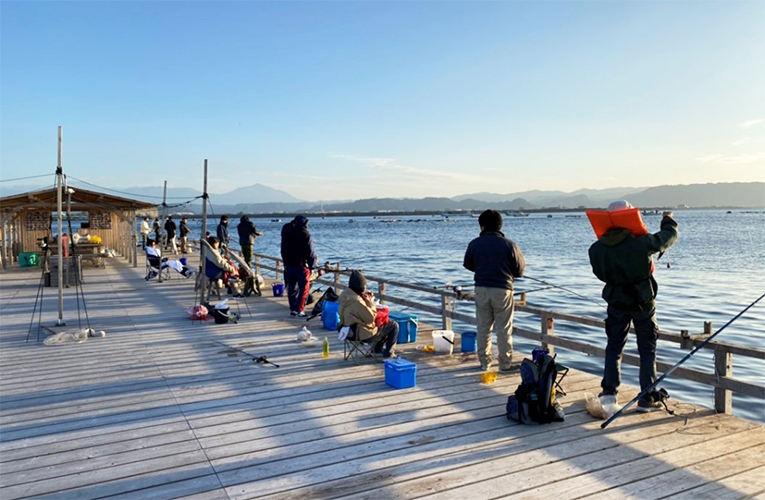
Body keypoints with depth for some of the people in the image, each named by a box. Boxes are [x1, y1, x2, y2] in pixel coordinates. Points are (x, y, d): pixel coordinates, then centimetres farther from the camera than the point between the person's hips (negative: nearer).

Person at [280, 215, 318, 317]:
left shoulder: (286, 235, 4)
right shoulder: (306, 236, -12)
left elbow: (283, 251, 11)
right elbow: (311, 253, -9)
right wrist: (312, 265, 0)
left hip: (289, 266, 6)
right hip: (302, 266, -5)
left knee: (291, 289, 13)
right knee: (303, 289, 0)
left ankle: (292, 309, 19)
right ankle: (299, 310, -4)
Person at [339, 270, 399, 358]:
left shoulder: (345, 294, -2)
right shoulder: (357, 302, -32)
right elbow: (371, 318, -23)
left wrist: (365, 299, -3)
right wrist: (370, 301, -14)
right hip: (364, 335, -10)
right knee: (394, 325, 2)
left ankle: (377, 348, 39)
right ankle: (388, 353, 12)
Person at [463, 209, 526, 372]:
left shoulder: (474, 244, -3)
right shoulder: (509, 244, -9)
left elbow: (468, 265, 11)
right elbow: (520, 270, -2)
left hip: (481, 289, 2)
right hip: (502, 290, -2)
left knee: (483, 328, 13)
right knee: (504, 329, 7)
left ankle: (485, 362, 19)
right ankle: (505, 363, 12)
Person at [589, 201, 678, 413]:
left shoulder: (596, 249, -11)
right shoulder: (640, 243, -20)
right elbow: (670, 236, -4)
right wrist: (668, 220, 17)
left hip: (616, 304, 3)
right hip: (643, 302, -2)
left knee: (613, 348, 16)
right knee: (647, 350, 10)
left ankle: (609, 392, 15)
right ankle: (647, 398, 14)